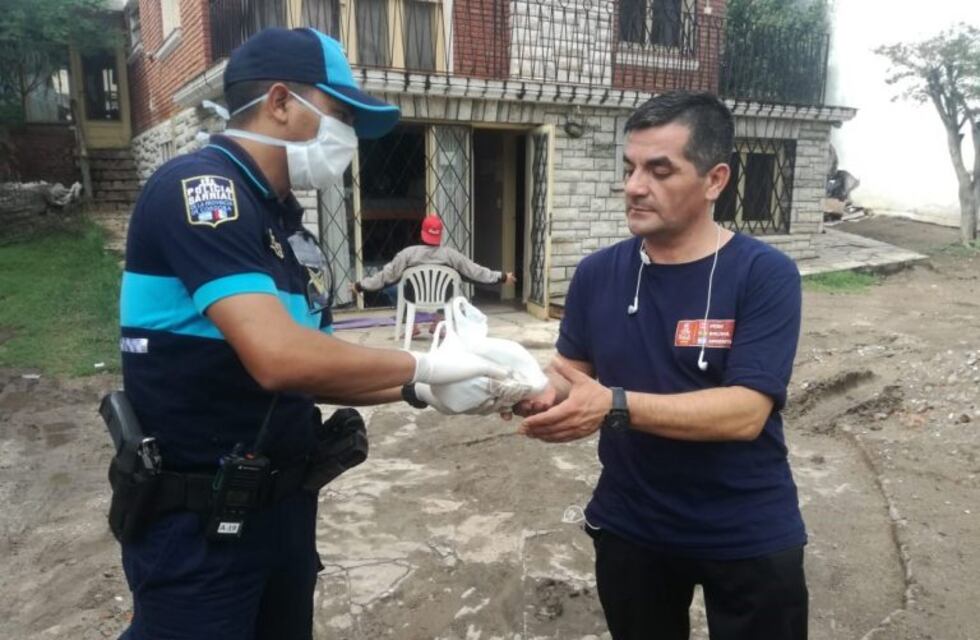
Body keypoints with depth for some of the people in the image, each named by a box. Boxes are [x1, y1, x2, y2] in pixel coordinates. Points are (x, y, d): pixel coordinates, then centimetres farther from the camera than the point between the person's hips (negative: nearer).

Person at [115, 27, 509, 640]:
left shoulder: (287, 224, 9)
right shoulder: (196, 186, -18)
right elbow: (280, 359, -31)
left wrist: (417, 391, -3)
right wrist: (424, 365, -19)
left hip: (286, 501, 8)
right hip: (197, 520, -8)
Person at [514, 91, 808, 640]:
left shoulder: (765, 275, -16)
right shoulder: (598, 273, -5)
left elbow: (745, 412, -24)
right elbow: (574, 370, 2)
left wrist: (615, 406, -35)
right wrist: (539, 390, -21)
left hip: (749, 536, -3)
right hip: (630, 527, 4)